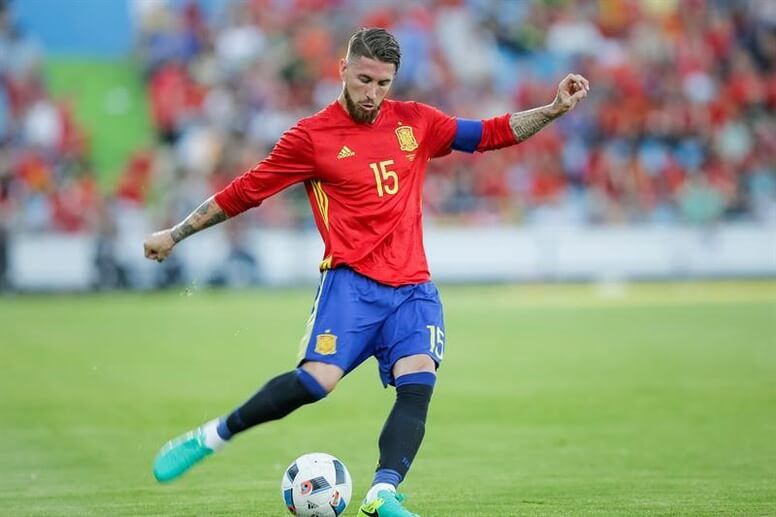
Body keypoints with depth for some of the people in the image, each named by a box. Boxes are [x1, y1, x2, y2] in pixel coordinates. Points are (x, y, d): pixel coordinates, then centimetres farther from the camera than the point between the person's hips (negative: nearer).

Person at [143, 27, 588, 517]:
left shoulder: (415, 122, 11)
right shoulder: (312, 136, 0)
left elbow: (492, 133, 17)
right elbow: (244, 192, 6)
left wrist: (554, 109, 6)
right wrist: (176, 233, 8)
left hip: (413, 288, 4)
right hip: (351, 282, -4)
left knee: (418, 384, -20)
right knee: (317, 379, -22)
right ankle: (209, 437, -5)